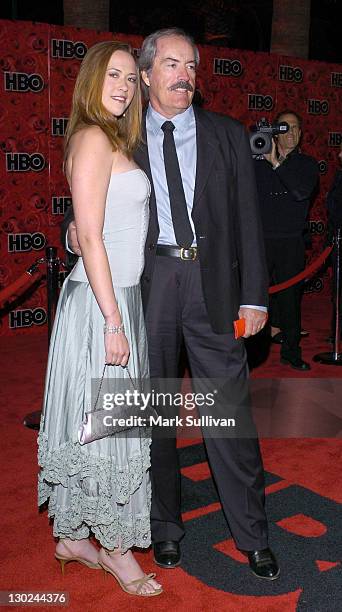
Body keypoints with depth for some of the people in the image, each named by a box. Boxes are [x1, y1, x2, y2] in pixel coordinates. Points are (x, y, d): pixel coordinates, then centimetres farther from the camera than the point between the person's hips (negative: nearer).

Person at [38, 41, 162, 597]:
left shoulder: (114, 141, 17)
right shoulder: (93, 138, -11)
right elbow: (90, 236, -18)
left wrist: (120, 311, 13)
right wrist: (113, 320, -19)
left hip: (119, 296, 9)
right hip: (102, 301, -9)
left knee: (88, 421, 15)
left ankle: (71, 536, 29)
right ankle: (114, 545, 19)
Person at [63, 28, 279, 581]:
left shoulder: (227, 135, 8)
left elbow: (247, 220, 5)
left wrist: (254, 297, -1)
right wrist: (76, 230, -13)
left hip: (214, 286, 0)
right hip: (146, 285, 1)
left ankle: (252, 534, 21)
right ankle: (165, 525, 30)